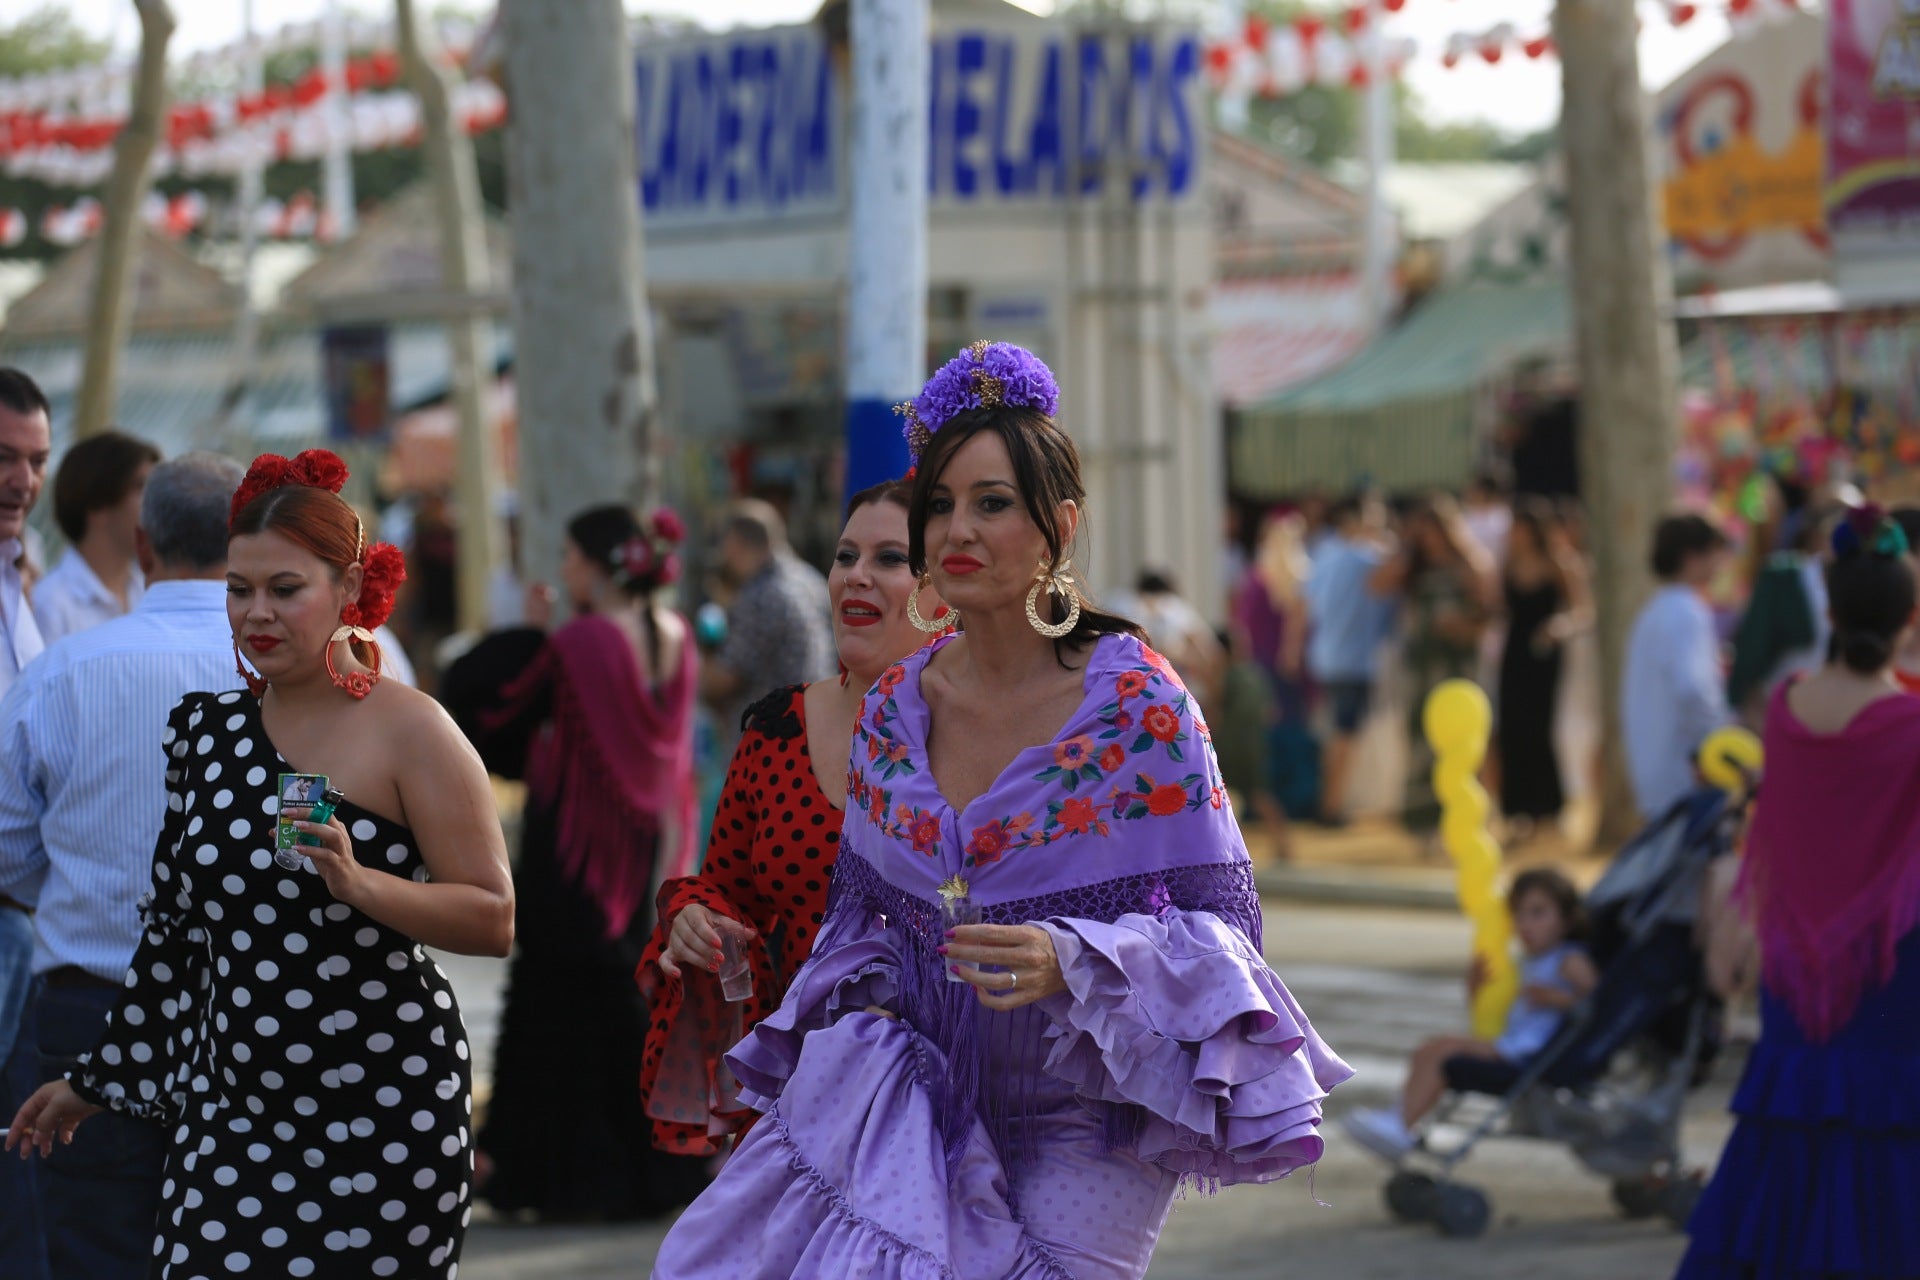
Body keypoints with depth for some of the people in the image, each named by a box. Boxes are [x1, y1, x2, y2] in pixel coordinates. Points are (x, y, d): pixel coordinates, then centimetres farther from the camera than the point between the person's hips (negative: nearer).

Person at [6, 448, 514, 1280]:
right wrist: (96, 1080, 21)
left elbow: (492, 920, -9)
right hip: (230, 1112, 4)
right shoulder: (206, 729, 10)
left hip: (380, 1116, -4)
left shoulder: (410, 731, -5)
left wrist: (361, 884, -24)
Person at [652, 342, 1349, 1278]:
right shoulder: (893, 710, 3)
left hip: (1074, 1123, -4)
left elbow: (1220, 925, -13)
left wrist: (1071, 963, -27)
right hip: (911, 1103, 4)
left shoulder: (1138, 709, -12)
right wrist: (858, 1007, -1)